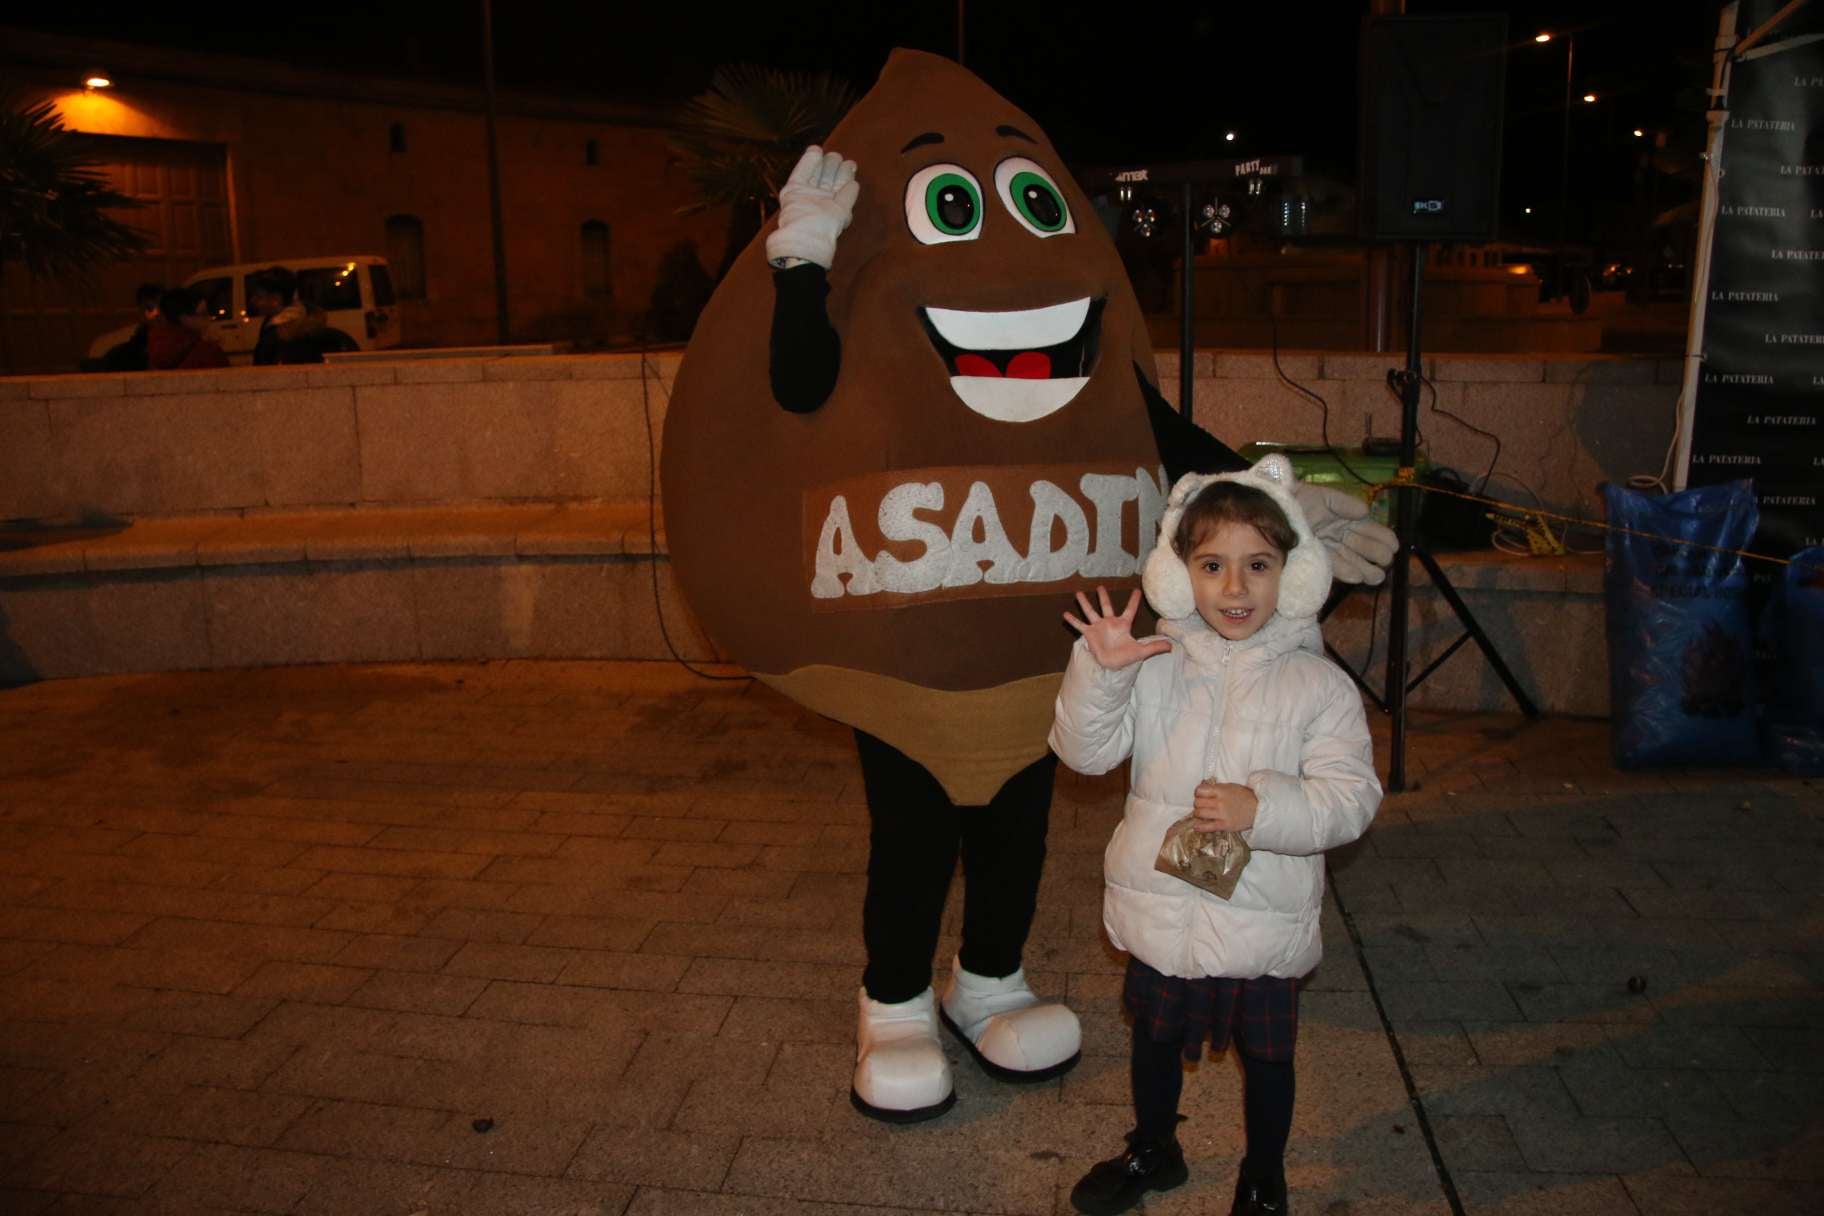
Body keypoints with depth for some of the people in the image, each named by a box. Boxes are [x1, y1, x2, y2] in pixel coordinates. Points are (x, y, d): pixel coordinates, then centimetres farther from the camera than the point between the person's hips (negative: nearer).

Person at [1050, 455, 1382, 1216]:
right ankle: (1153, 1152, 49)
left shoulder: (1318, 686, -11)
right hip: (1161, 913, 2)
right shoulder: (1155, 667, -6)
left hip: (1263, 923, -2)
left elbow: (1351, 798, -16)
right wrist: (1100, 671, -25)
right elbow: (1085, 751, -10)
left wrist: (1261, 808, -31)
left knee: (1265, 1055, 18)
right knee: (1156, 1037, 23)